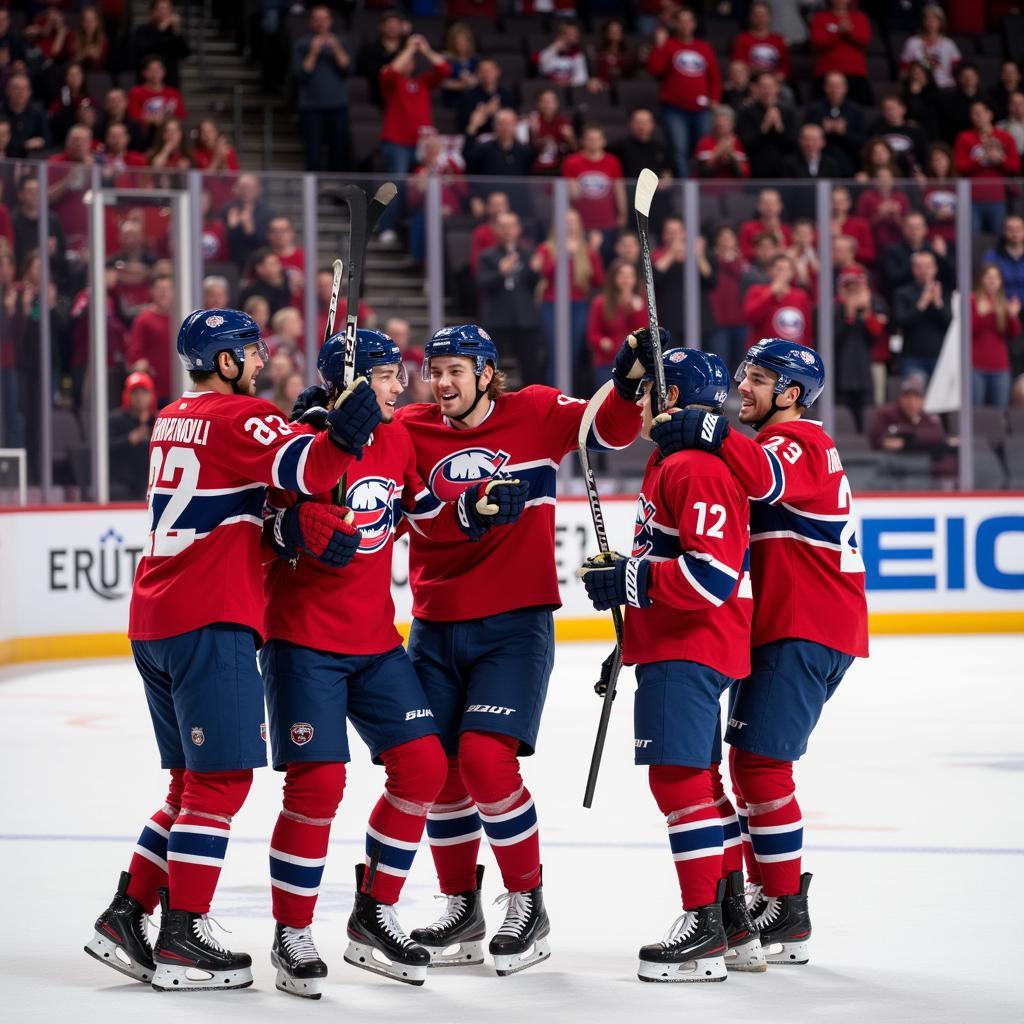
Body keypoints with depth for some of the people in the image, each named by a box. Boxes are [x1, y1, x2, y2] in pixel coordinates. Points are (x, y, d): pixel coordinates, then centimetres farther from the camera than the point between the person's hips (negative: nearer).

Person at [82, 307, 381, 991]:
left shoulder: (174, 420, 18)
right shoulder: (241, 417, -8)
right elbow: (306, 471, -22)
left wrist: (304, 525, 3)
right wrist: (345, 434, -33)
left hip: (153, 625, 9)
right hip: (210, 622, -9)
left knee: (195, 780, 16)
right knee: (222, 780, -5)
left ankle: (126, 918, 15)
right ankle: (182, 941, -6)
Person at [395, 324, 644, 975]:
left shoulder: (535, 413, -3)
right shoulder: (410, 430, 3)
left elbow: (612, 430, -6)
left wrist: (629, 382, -23)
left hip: (515, 623, -4)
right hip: (436, 627, 4)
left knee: (485, 758, -16)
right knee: (436, 768, 5)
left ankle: (528, 903, -1)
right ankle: (462, 910, 22)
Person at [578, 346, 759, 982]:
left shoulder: (698, 469, -17)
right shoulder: (670, 463, 19)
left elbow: (712, 573, -25)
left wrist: (629, 582, -21)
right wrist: (623, 568, 15)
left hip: (690, 649, -12)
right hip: (672, 645, 12)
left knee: (678, 776, -13)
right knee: (697, 779, 15)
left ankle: (706, 930, -12)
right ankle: (735, 926, 21)